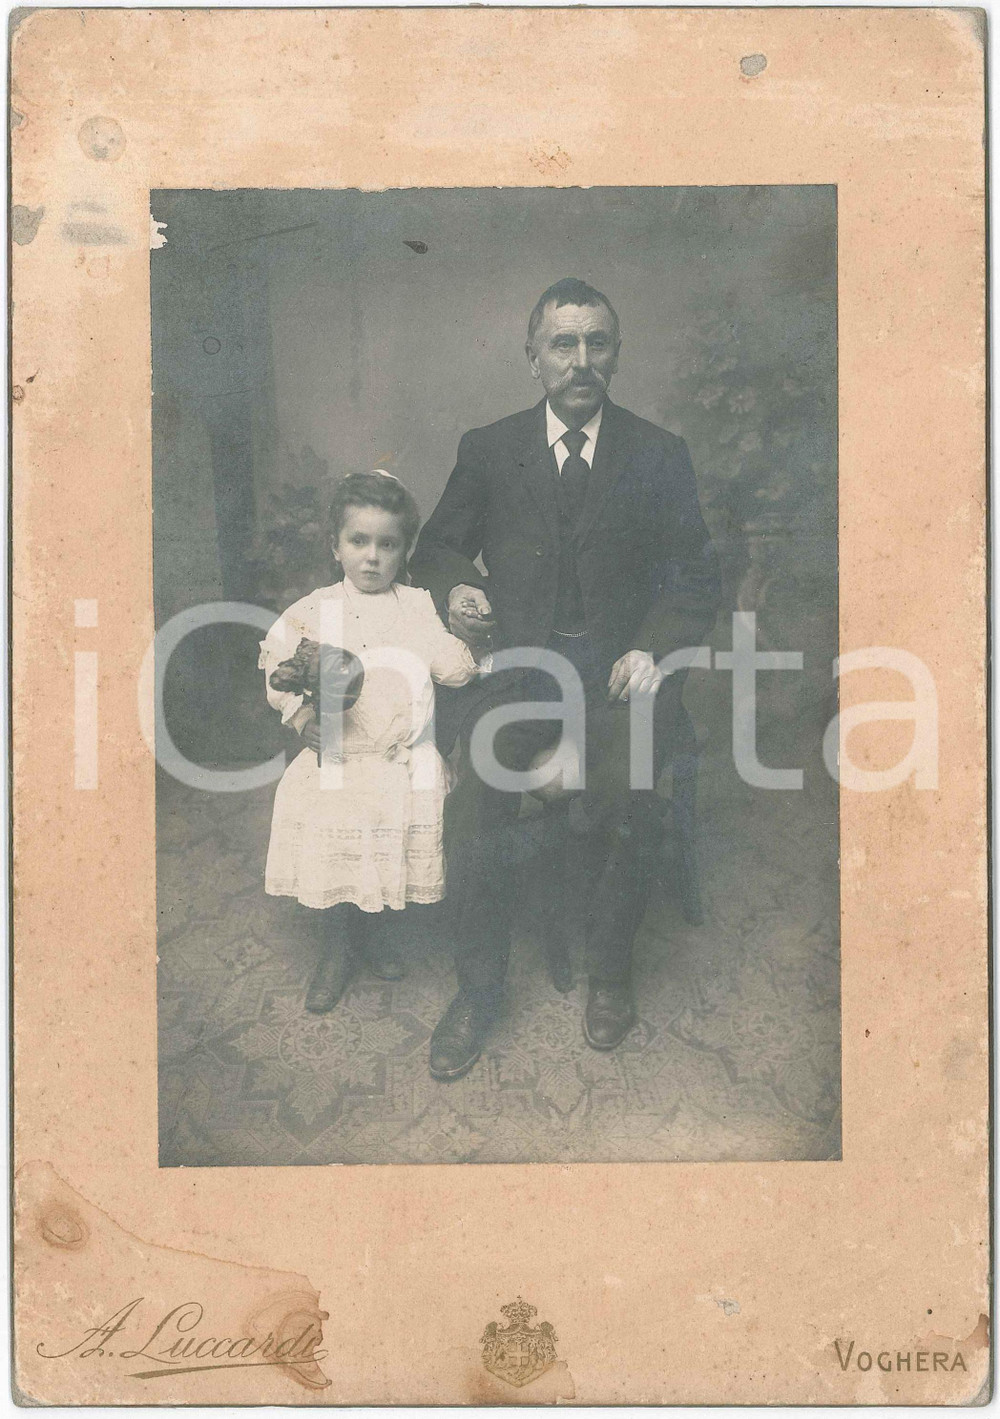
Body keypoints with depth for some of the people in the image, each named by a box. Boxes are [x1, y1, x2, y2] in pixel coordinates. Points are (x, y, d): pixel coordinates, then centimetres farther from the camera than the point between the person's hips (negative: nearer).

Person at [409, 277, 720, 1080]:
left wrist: (651, 651, -11)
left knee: (623, 788, -28)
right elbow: (437, 549, 18)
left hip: (618, 663, -1)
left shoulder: (659, 458, 7)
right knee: (482, 780, -27)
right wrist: (454, 588, -6)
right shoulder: (488, 451, 10)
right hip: (516, 659, 1)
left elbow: (697, 580, 7)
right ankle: (479, 990, -10)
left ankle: (610, 970, -2)